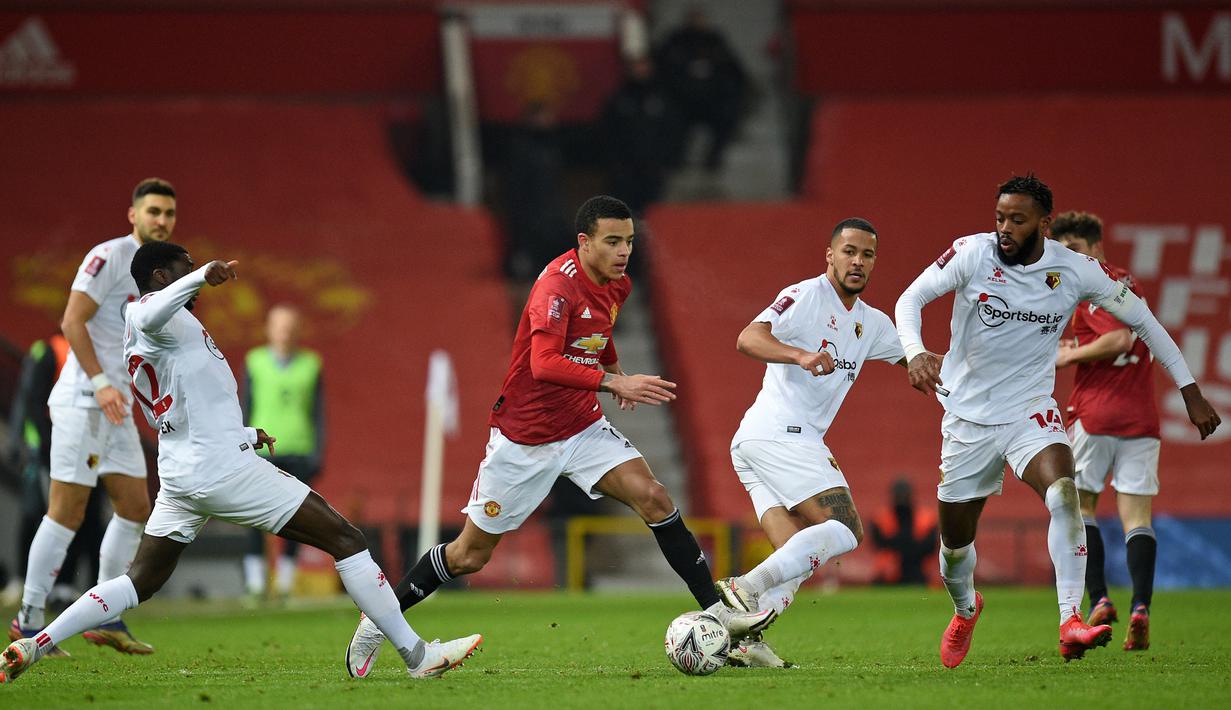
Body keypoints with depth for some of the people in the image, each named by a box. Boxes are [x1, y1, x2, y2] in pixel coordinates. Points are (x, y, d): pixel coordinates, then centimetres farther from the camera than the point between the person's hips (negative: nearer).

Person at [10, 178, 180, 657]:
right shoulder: (110, 257, -10)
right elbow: (73, 322, -17)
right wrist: (101, 383, -23)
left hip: (117, 407, 9)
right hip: (82, 401, -9)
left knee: (135, 507, 7)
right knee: (68, 510, -9)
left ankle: (105, 619, 14)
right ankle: (28, 620, -4)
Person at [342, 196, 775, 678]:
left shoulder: (618, 285, 3)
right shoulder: (558, 284, -23)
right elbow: (545, 363, -35)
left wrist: (615, 369, 10)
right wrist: (615, 382, -40)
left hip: (582, 427, 6)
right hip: (524, 435, -6)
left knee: (653, 499, -15)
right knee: (470, 556, 3)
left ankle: (717, 611, -14)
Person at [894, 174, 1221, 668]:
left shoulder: (1075, 271, -9)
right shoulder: (973, 254, -12)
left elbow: (1142, 321, 1)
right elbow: (911, 299, -13)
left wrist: (1190, 392, 0)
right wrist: (916, 352, -35)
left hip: (1030, 413, -1)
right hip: (967, 416, 1)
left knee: (1063, 493, -30)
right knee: (954, 543, 10)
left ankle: (1070, 625, -34)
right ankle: (965, 608, 45)